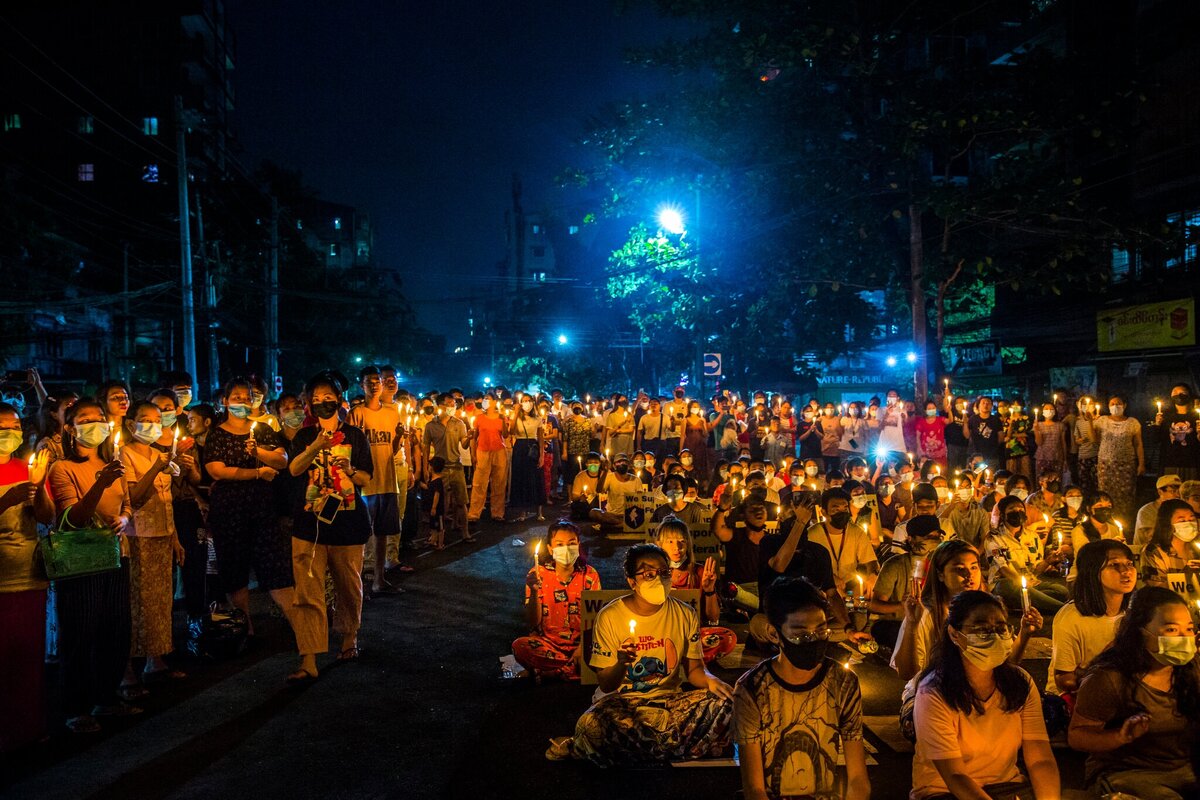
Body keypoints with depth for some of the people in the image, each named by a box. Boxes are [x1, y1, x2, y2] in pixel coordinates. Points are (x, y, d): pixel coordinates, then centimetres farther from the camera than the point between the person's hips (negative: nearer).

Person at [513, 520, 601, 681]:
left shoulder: (589, 575, -1)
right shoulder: (538, 575, -3)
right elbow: (532, 623, -7)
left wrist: (582, 648, -17)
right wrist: (534, 592, -23)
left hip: (580, 644, 0)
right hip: (548, 643, 0)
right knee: (520, 646, -30)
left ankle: (551, 671, -13)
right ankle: (574, 670, -19)